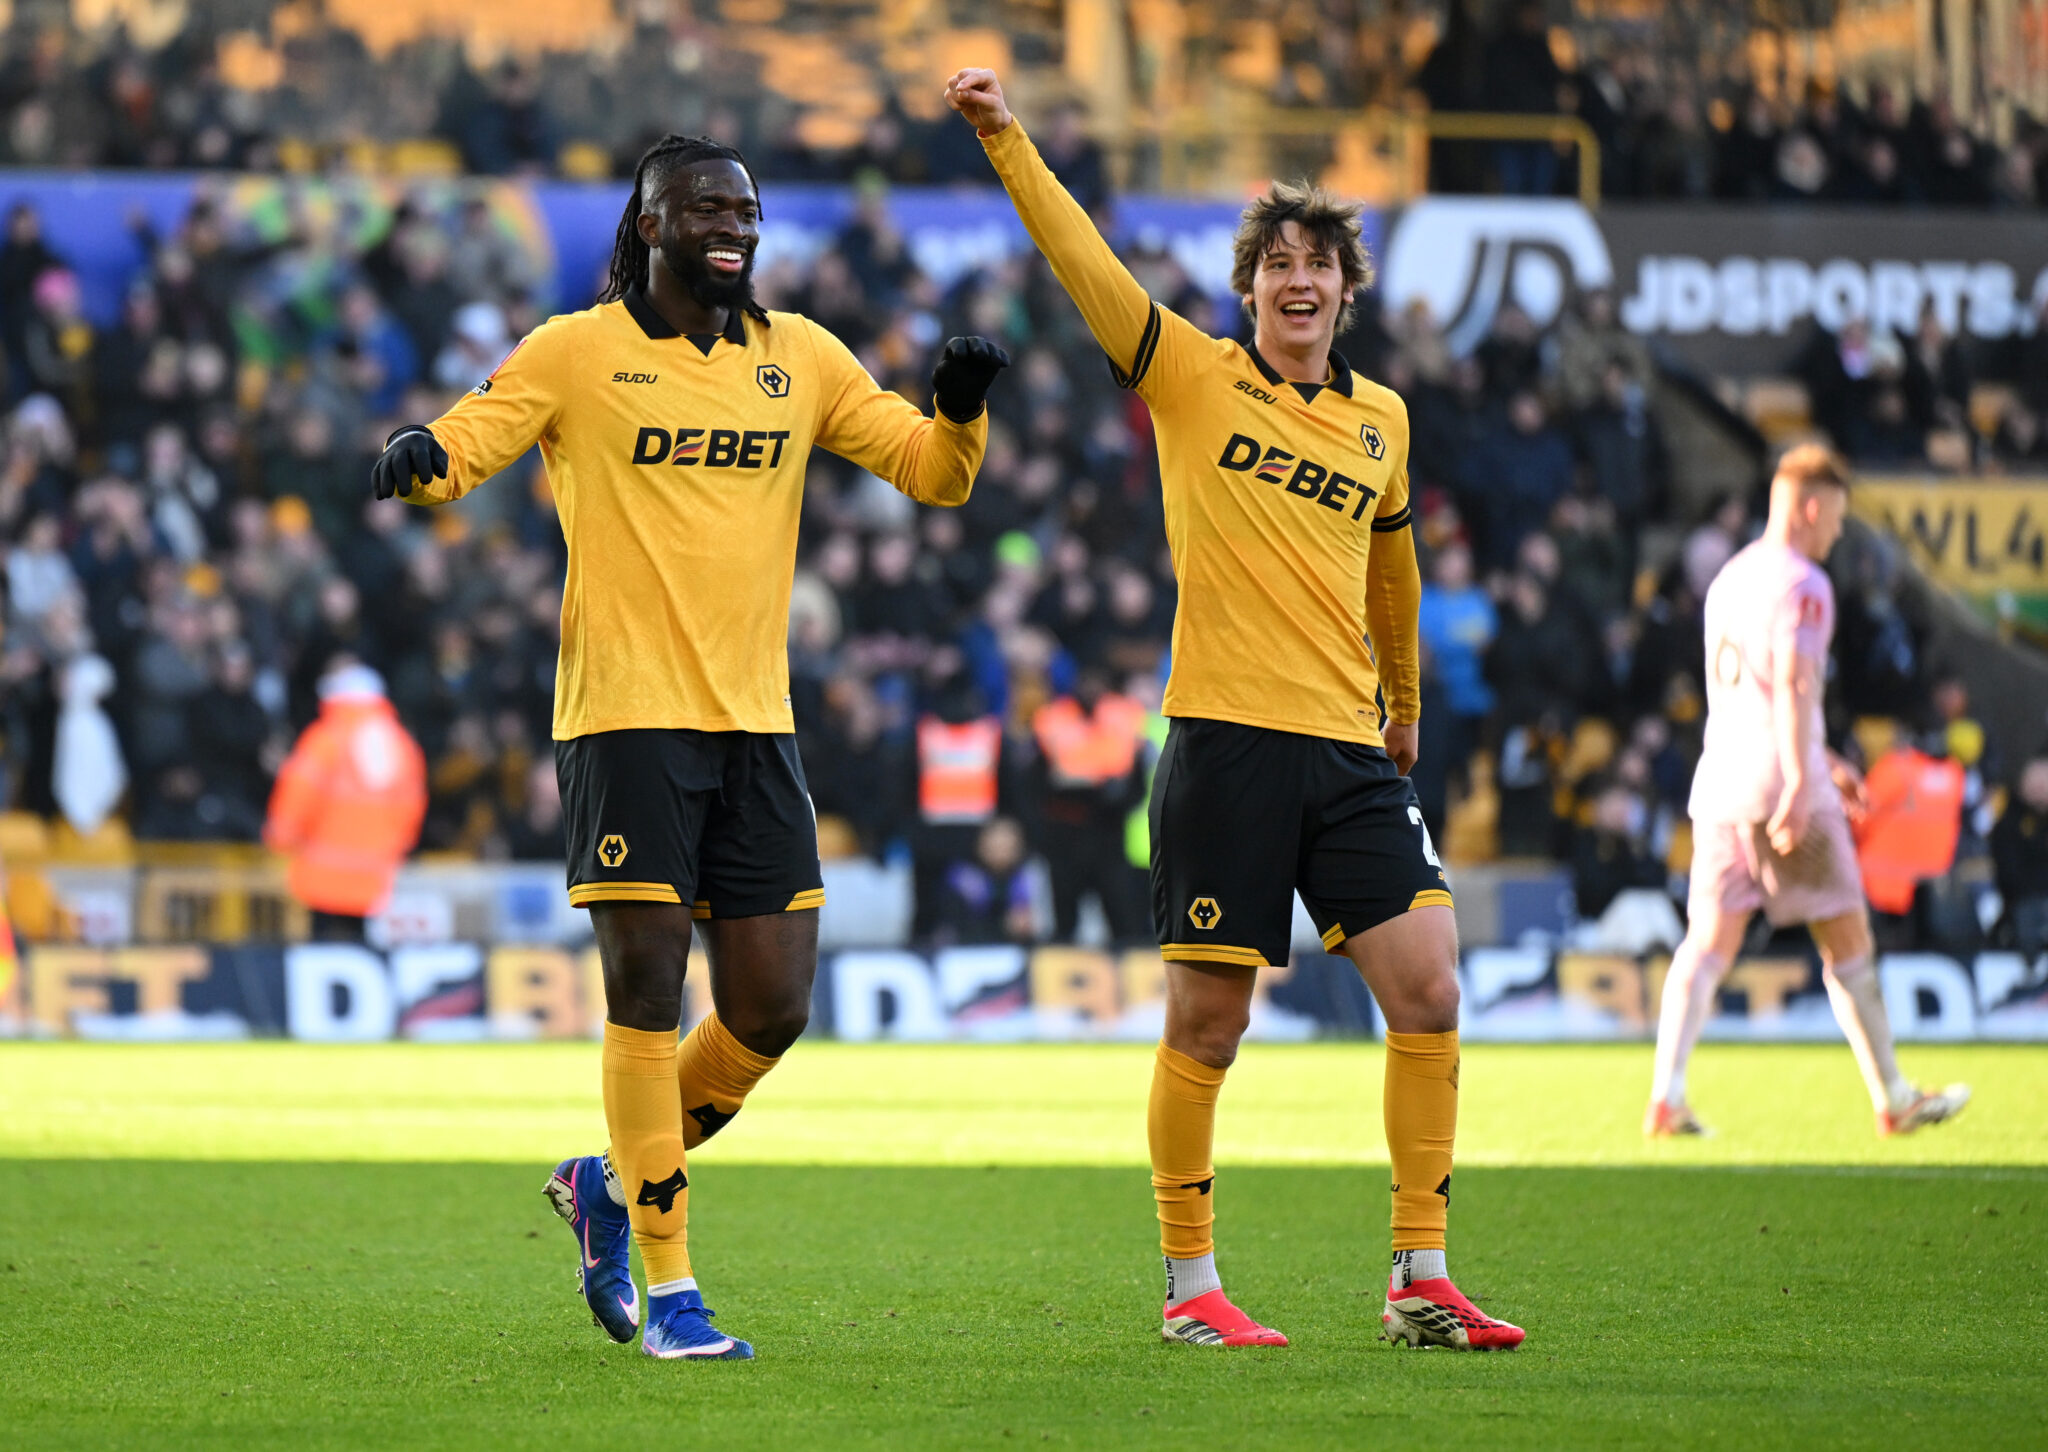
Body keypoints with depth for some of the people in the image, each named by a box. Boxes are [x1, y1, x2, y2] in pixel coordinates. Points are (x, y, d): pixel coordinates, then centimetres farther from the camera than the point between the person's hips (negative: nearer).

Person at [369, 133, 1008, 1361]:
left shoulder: (798, 357, 13)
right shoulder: (579, 353, 2)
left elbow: (932, 473, 15)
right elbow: (460, 448, -3)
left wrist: (962, 411, -7)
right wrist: (419, 456, -26)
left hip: (756, 719, 5)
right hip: (625, 713, -5)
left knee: (773, 1007, 2)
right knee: (647, 991, -8)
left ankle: (611, 1185, 25)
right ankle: (666, 1285, -1)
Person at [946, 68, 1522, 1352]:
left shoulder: (1381, 419, 14)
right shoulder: (1192, 376, 3)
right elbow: (1082, 259, -6)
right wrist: (1005, 138, -16)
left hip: (1351, 750, 4)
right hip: (1227, 738, -4)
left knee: (1429, 990, -6)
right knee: (1208, 1022, -1)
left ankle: (1421, 1282, 2)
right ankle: (1190, 1286, 11)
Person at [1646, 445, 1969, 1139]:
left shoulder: (1729, 579, 18)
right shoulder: (1802, 585, -10)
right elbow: (1793, 686, -21)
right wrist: (1799, 783, -25)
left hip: (1719, 782, 7)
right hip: (1780, 786, -7)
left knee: (1708, 941, 2)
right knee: (1846, 939, 4)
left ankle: (1666, 1100, -13)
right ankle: (1893, 1101, 12)